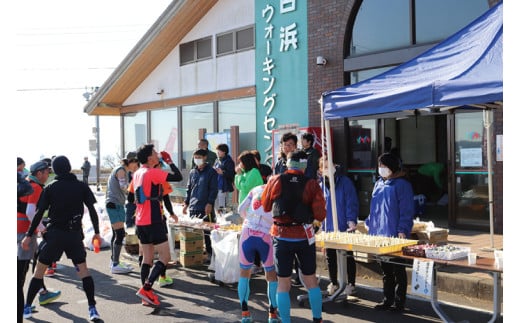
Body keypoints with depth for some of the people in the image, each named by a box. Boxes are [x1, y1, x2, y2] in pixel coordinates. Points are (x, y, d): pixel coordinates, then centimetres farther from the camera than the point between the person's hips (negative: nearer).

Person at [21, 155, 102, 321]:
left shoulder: (50, 188, 0)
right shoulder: (81, 186, 1)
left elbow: (39, 213, -3)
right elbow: (92, 210, -1)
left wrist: (28, 235, 2)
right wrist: (96, 232, 7)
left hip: (54, 234, -1)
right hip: (75, 234, 1)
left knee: (39, 270, 12)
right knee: (83, 270, 7)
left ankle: (27, 308, 17)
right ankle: (92, 309, -2)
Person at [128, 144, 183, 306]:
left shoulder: (137, 174, 12)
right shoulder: (153, 173, -14)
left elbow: (130, 197, 19)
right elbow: (178, 177, -18)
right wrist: (169, 161, -5)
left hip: (141, 222, 9)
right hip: (153, 222, -9)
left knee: (147, 258, 12)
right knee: (165, 257, -3)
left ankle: (146, 295, 14)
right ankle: (146, 289, -9)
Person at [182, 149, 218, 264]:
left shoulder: (211, 172, -1)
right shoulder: (192, 172, 14)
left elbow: (214, 189, -6)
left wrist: (210, 203, -14)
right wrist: (186, 203, 13)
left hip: (206, 208, -5)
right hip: (193, 208, 5)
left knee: (207, 232, -3)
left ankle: (210, 254, 5)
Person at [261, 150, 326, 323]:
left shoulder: (275, 181, -5)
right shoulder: (311, 184, -7)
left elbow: (265, 206, 8)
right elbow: (320, 215, -11)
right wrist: (308, 211, 9)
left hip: (281, 237, 0)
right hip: (305, 237, 1)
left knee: (283, 284, 7)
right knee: (311, 280, 16)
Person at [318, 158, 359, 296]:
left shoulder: (345, 182, -8)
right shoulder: (321, 185, 6)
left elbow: (352, 202, -11)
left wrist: (351, 220, -20)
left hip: (345, 227, -4)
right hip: (327, 228, 5)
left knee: (348, 256, 7)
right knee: (330, 257, 13)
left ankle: (351, 284, 20)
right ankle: (333, 283, 28)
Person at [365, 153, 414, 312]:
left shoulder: (402, 185, -9)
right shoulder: (378, 184, 13)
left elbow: (406, 210, -14)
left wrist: (402, 230, -19)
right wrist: (369, 223, 13)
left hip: (395, 236, -7)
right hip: (378, 234, 7)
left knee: (398, 270, 4)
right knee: (386, 271, 15)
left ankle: (399, 302, 12)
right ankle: (387, 299, 24)